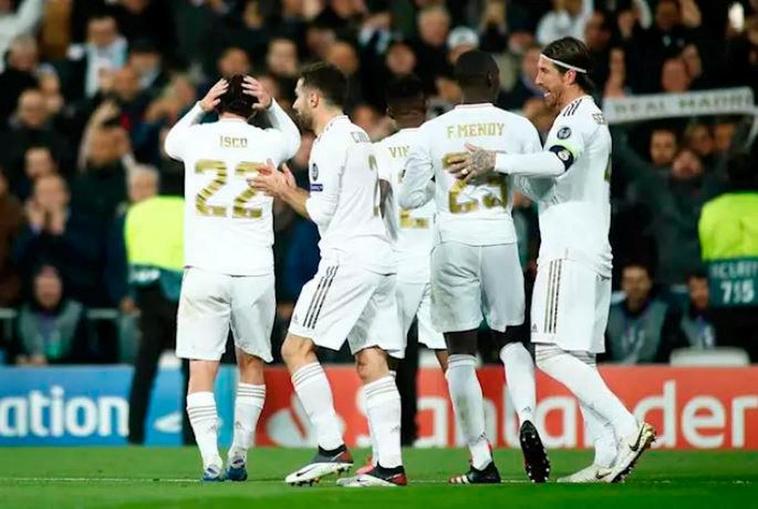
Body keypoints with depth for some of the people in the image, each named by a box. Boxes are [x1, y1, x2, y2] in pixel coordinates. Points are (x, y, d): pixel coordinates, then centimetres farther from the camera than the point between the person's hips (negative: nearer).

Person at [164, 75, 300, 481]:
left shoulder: (197, 138, 2)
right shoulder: (267, 143, 3)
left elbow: (170, 142, 27)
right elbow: (293, 137, 29)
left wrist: (199, 107, 20)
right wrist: (271, 106, 17)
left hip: (205, 270, -1)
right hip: (255, 272, 1)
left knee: (202, 368, -3)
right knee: (251, 363, 17)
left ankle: (211, 460, -16)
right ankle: (239, 456, 18)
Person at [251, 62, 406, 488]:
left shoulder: (330, 142, -9)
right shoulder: (360, 137, 21)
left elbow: (322, 211, -12)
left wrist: (284, 192, 3)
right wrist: (293, 191, 21)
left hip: (348, 258, -9)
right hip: (380, 257, 9)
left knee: (296, 349, -6)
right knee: (373, 362, 4)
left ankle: (332, 449, -12)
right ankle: (390, 465, -4)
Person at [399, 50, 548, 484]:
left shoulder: (432, 132, 1)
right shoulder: (519, 127, 0)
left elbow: (410, 198, 5)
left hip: (453, 244, 0)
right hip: (501, 241, 0)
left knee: (461, 354, 4)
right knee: (511, 339, 15)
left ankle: (482, 461, 1)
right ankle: (527, 419, -12)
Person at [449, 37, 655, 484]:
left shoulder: (580, 115, -7)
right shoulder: (593, 119, 24)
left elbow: (557, 162, -29)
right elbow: (549, 190, 28)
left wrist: (496, 161, -27)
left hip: (571, 252, -10)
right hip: (593, 251, 10)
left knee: (552, 353, -15)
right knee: (578, 358, 7)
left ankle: (627, 428, -20)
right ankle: (609, 457, 2)